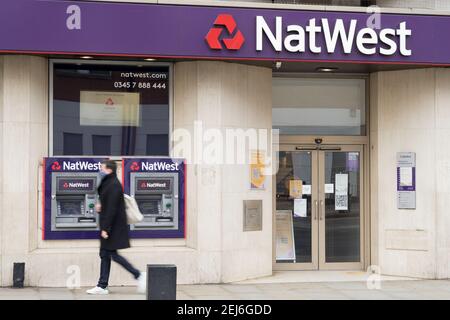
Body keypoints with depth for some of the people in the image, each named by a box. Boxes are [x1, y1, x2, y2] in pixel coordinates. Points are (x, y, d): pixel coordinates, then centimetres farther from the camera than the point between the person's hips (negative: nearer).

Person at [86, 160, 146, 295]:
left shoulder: (114, 185, -17)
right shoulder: (108, 183, 15)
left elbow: (112, 208, -22)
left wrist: (105, 228, -23)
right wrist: (100, 206, 6)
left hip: (114, 226, -10)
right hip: (108, 226, 10)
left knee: (113, 254, -6)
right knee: (105, 254, 9)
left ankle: (138, 275, 2)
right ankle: (102, 286, 13)